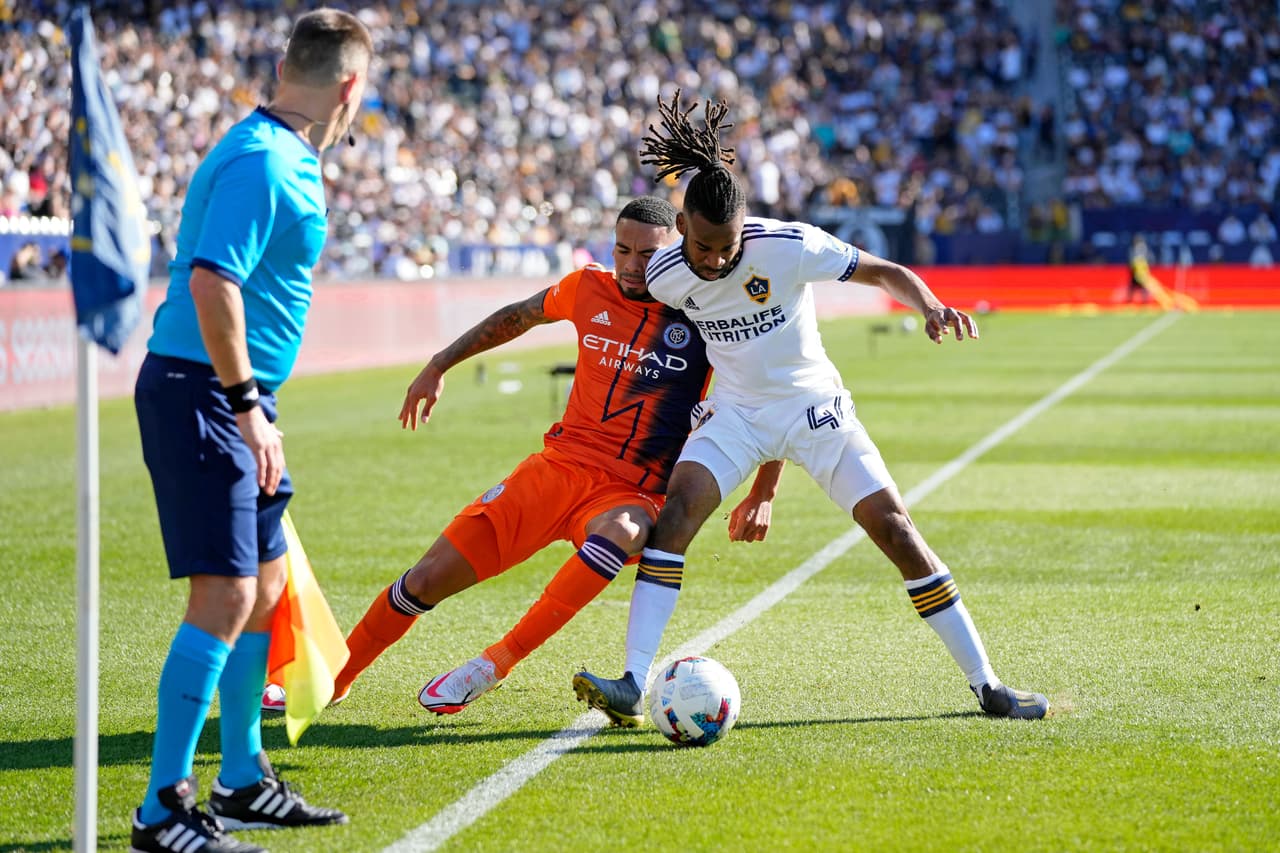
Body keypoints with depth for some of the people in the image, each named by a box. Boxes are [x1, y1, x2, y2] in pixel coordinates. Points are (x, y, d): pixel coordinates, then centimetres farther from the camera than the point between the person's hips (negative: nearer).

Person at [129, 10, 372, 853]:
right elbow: (211, 281, -26)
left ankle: (243, 783, 28)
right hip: (199, 396, -11)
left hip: (230, 400, 11)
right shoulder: (263, 163, -17)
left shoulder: (283, 159, 15)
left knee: (265, 585, 16)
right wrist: (246, 404, -23)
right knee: (224, 595, -12)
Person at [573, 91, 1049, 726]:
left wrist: (930, 308, -35)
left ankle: (985, 684, 3)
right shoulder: (664, 277, -14)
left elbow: (885, 271, -16)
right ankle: (632, 687, -23)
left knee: (895, 529, -8)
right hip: (734, 412, 2)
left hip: (814, 406, -2)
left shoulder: (789, 246, -24)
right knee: (675, 512, -22)